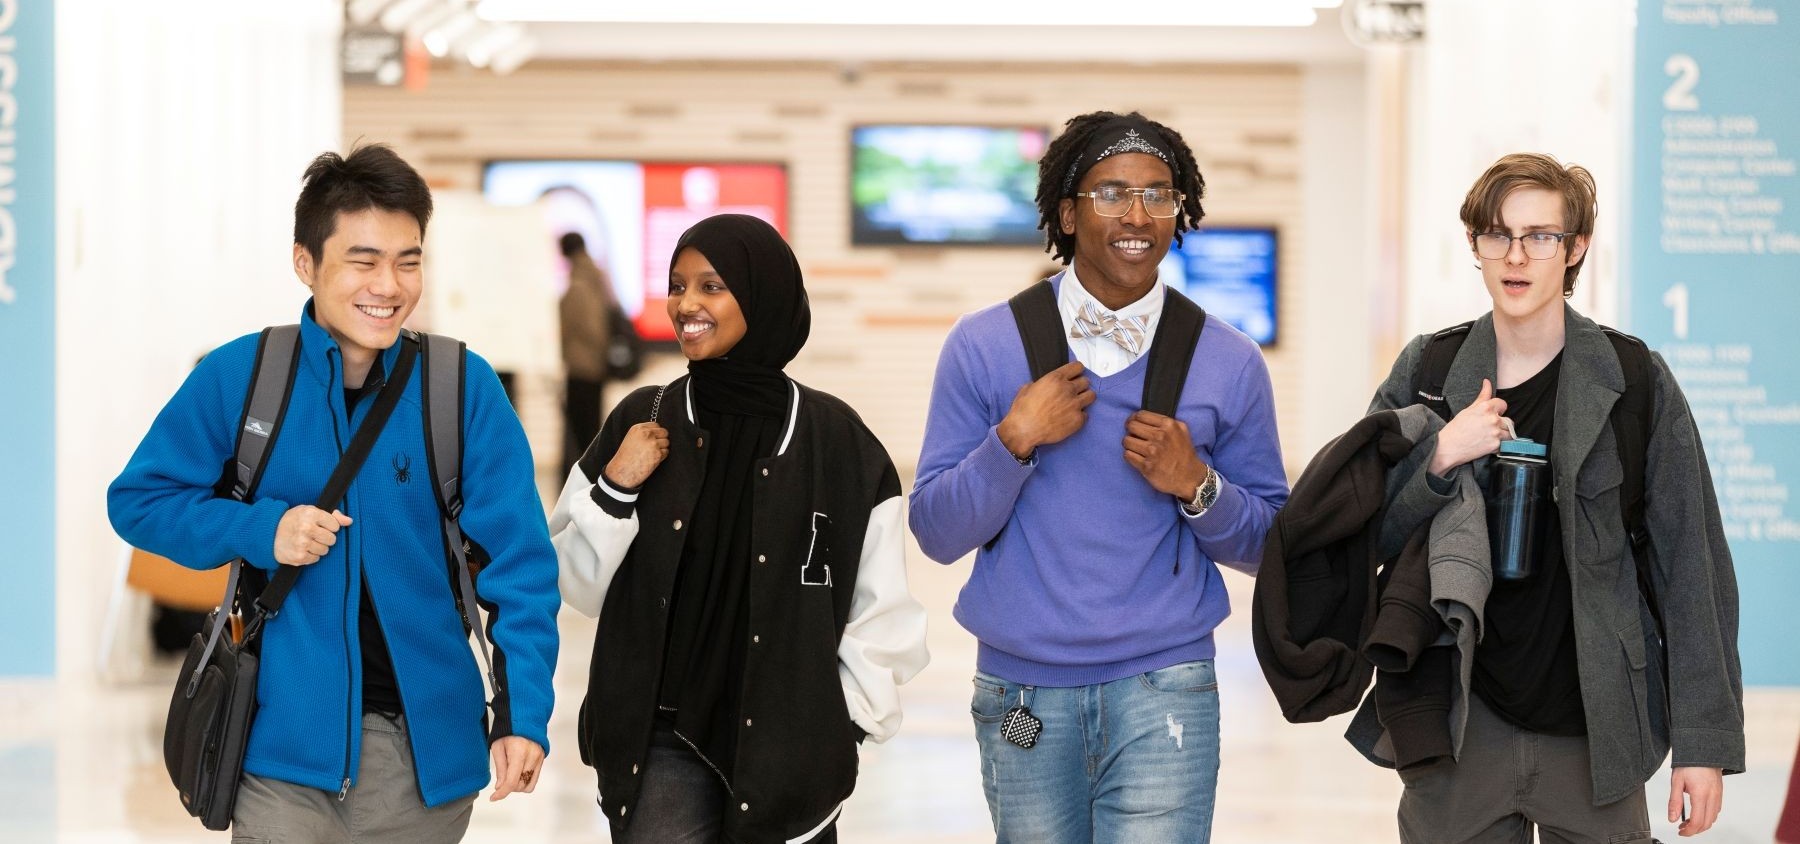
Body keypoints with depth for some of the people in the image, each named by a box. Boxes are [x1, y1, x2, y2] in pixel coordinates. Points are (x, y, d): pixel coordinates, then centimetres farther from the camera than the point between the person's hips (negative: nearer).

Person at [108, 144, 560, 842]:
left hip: (426, 748, 1)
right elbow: (138, 500, 6)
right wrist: (259, 530, -12)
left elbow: (518, 561, -5)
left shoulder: (464, 388, -4)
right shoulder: (237, 377, -4)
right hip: (287, 737, -1)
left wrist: (524, 713, -17)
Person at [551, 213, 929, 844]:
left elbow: (882, 608, 4)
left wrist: (845, 719, 3)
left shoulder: (834, 438, -2)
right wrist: (614, 489, -8)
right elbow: (579, 588, 5)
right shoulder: (644, 422, 2)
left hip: (789, 749, 0)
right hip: (663, 738, 1)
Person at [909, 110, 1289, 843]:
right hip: (1021, 692, 1)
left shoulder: (1230, 363, 2)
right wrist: (1014, 441, -15)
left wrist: (1196, 485, -12)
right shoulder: (984, 347, 0)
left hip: (1162, 696, -1)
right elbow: (937, 534, -1)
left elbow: (1267, 545, 6)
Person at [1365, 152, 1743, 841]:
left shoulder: (1636, 383, -1)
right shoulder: (1424, 372, 5)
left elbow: (1691, 567, -1)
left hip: (1596, 735, -1)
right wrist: (1439, 459, -14)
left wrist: (1704, 742, -5)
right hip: (1459, 733, 2)